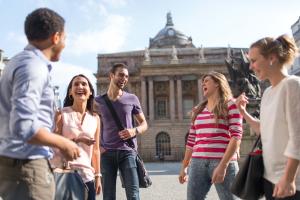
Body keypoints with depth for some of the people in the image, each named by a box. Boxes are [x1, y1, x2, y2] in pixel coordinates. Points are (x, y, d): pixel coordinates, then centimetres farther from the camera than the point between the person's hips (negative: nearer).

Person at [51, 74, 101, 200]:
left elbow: (96, 150, 10)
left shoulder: (95, 118, 8)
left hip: (86, 175, 3)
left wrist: (97, 176, 8)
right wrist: (77, 140, -20)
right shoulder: (61, 114, -2)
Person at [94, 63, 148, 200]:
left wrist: (135, 131, -9)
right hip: (106, 153, 1)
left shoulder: (132, 99, 6)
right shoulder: (98, 101, 7)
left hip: (127, 151, 0)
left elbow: (144, 124, 12)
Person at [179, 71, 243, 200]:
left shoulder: (231, 105, 2)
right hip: (197, 163, 5)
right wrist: (184, 167, 18)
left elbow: (236, 136, -8)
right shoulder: (197, 110, 17)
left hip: (223, 162, -5)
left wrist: (223, 165, -16)